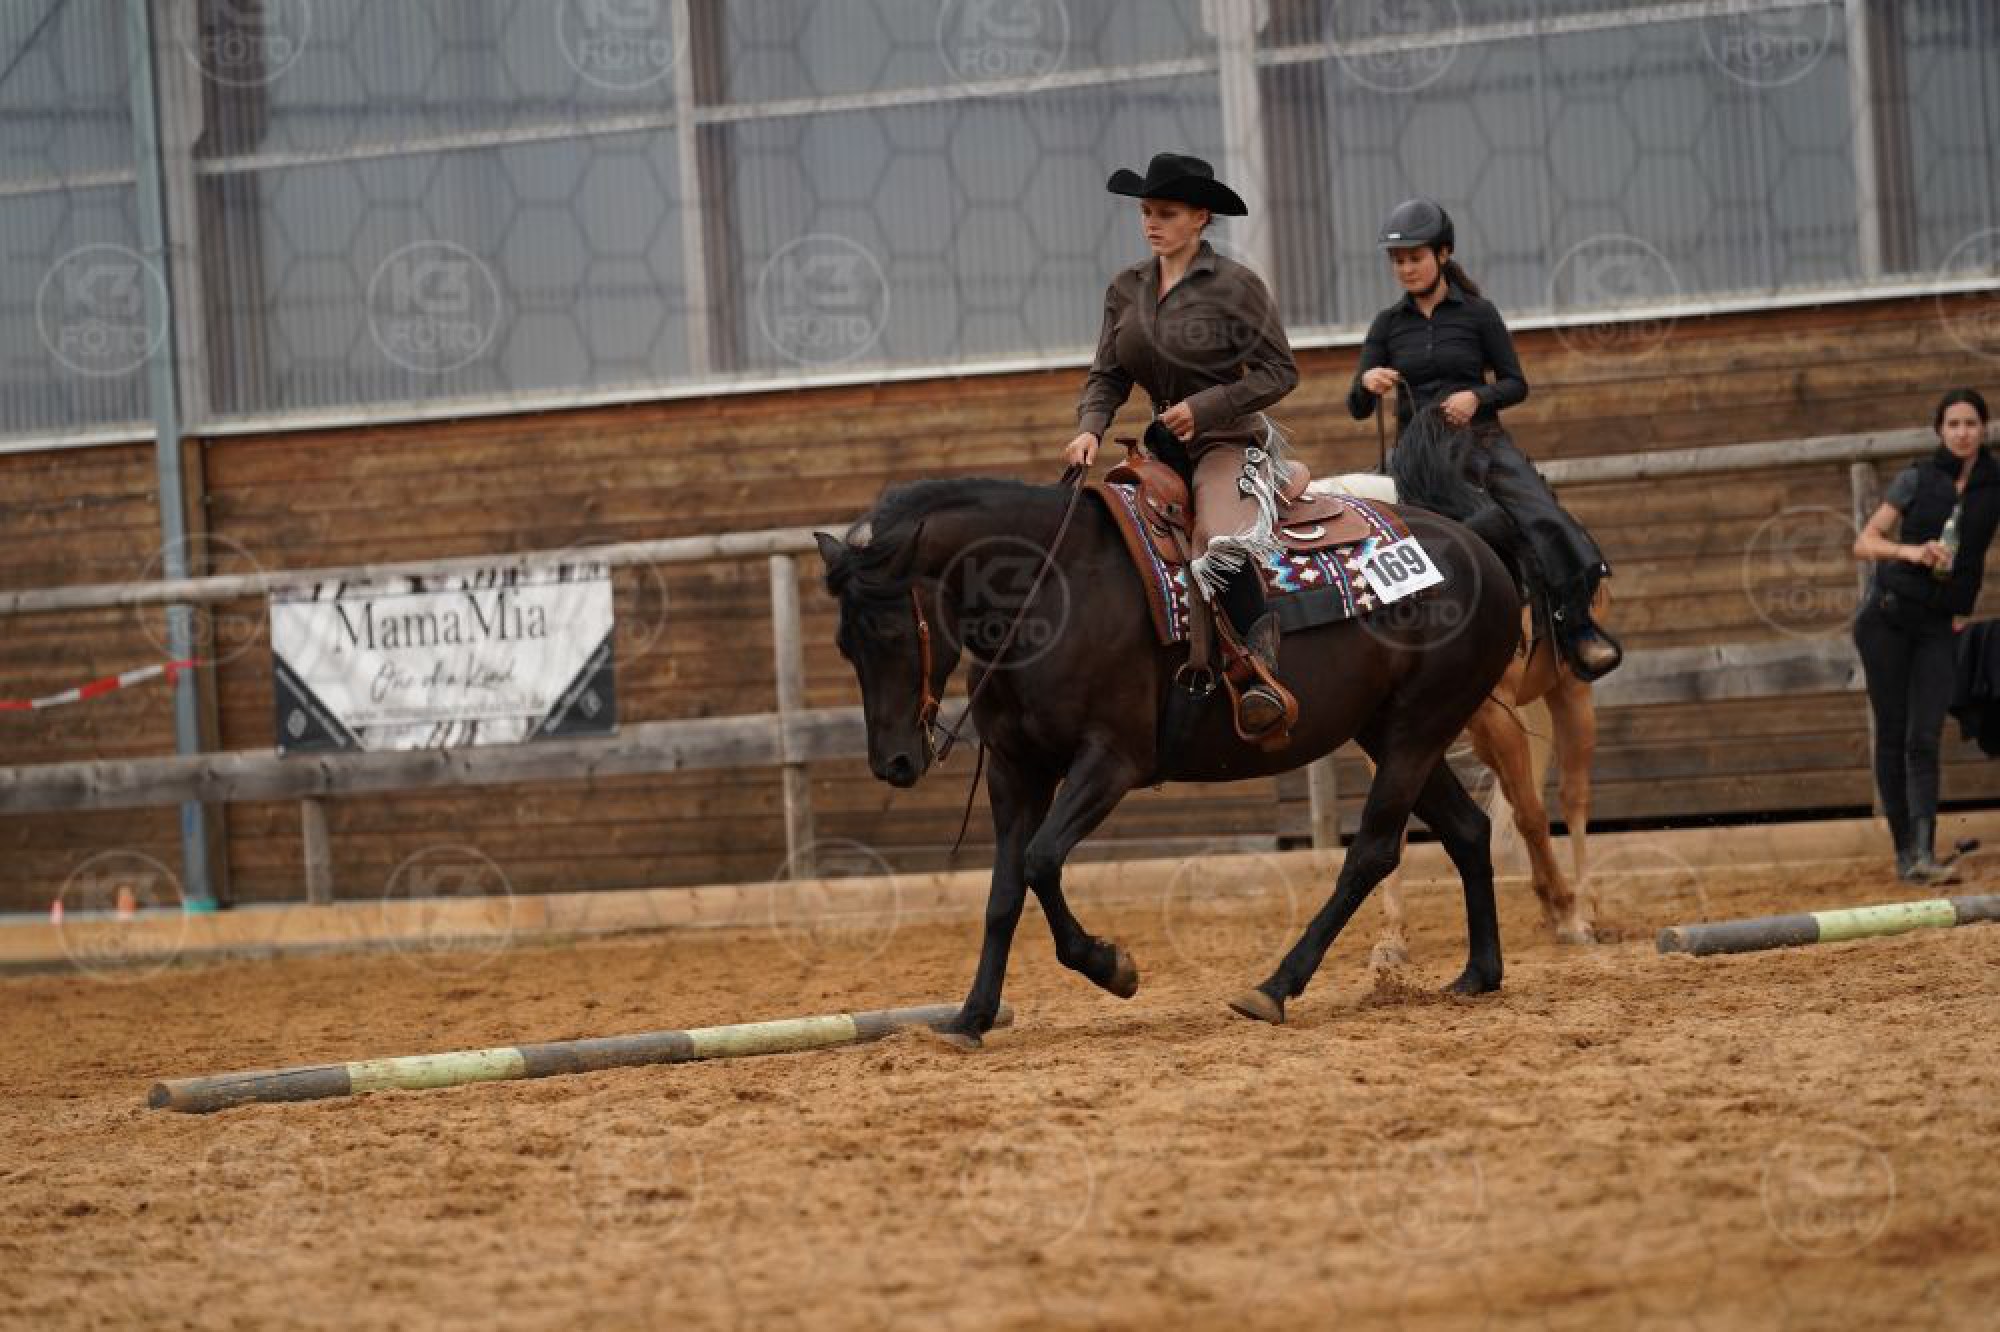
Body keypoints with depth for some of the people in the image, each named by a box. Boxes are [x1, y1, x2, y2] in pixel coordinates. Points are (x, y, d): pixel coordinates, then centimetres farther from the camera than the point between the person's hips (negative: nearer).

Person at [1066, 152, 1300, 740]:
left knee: (1222, 545, -35)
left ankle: (1260, 676, -40)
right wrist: (1090, 428, -13)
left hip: (1230, 442, -8)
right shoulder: (1127, 289, 7)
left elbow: (1280, 371, -8)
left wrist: (1206, 405, -18)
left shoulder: (1234, 285, -9)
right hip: (1162, 448, 8)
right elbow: (1107, 377, 8)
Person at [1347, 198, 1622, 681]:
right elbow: (1357, 408, 6)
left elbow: (1515, 384, 7)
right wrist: (1368, 384, -18)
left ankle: (1575, 628, -19)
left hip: (1481, 440, -2)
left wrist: (1477, 396, -14)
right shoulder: (1387, 325, 10)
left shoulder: (1478, 314, 5)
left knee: (1545, 521, -25)